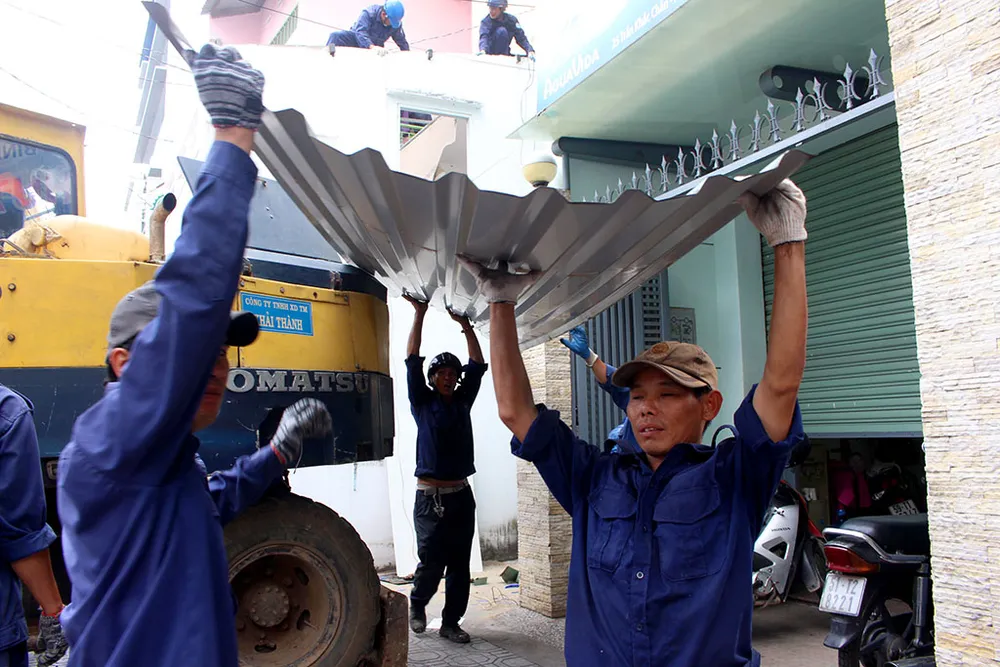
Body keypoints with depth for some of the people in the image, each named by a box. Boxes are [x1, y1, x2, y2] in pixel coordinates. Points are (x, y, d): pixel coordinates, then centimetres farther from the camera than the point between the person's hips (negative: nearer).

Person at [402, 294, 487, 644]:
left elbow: (478, 365, 10)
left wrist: (464, 323, 7)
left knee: (460, 565, 6)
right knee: (431, 562, -2)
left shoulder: (463, 401, 12)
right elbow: (412, 361, -5)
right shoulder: (423, 402, 3)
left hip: (461, 494, 4)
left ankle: (451, 622, 17)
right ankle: (417, 605, 26)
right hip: (430, 497, -4)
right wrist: (419, 314, -7)